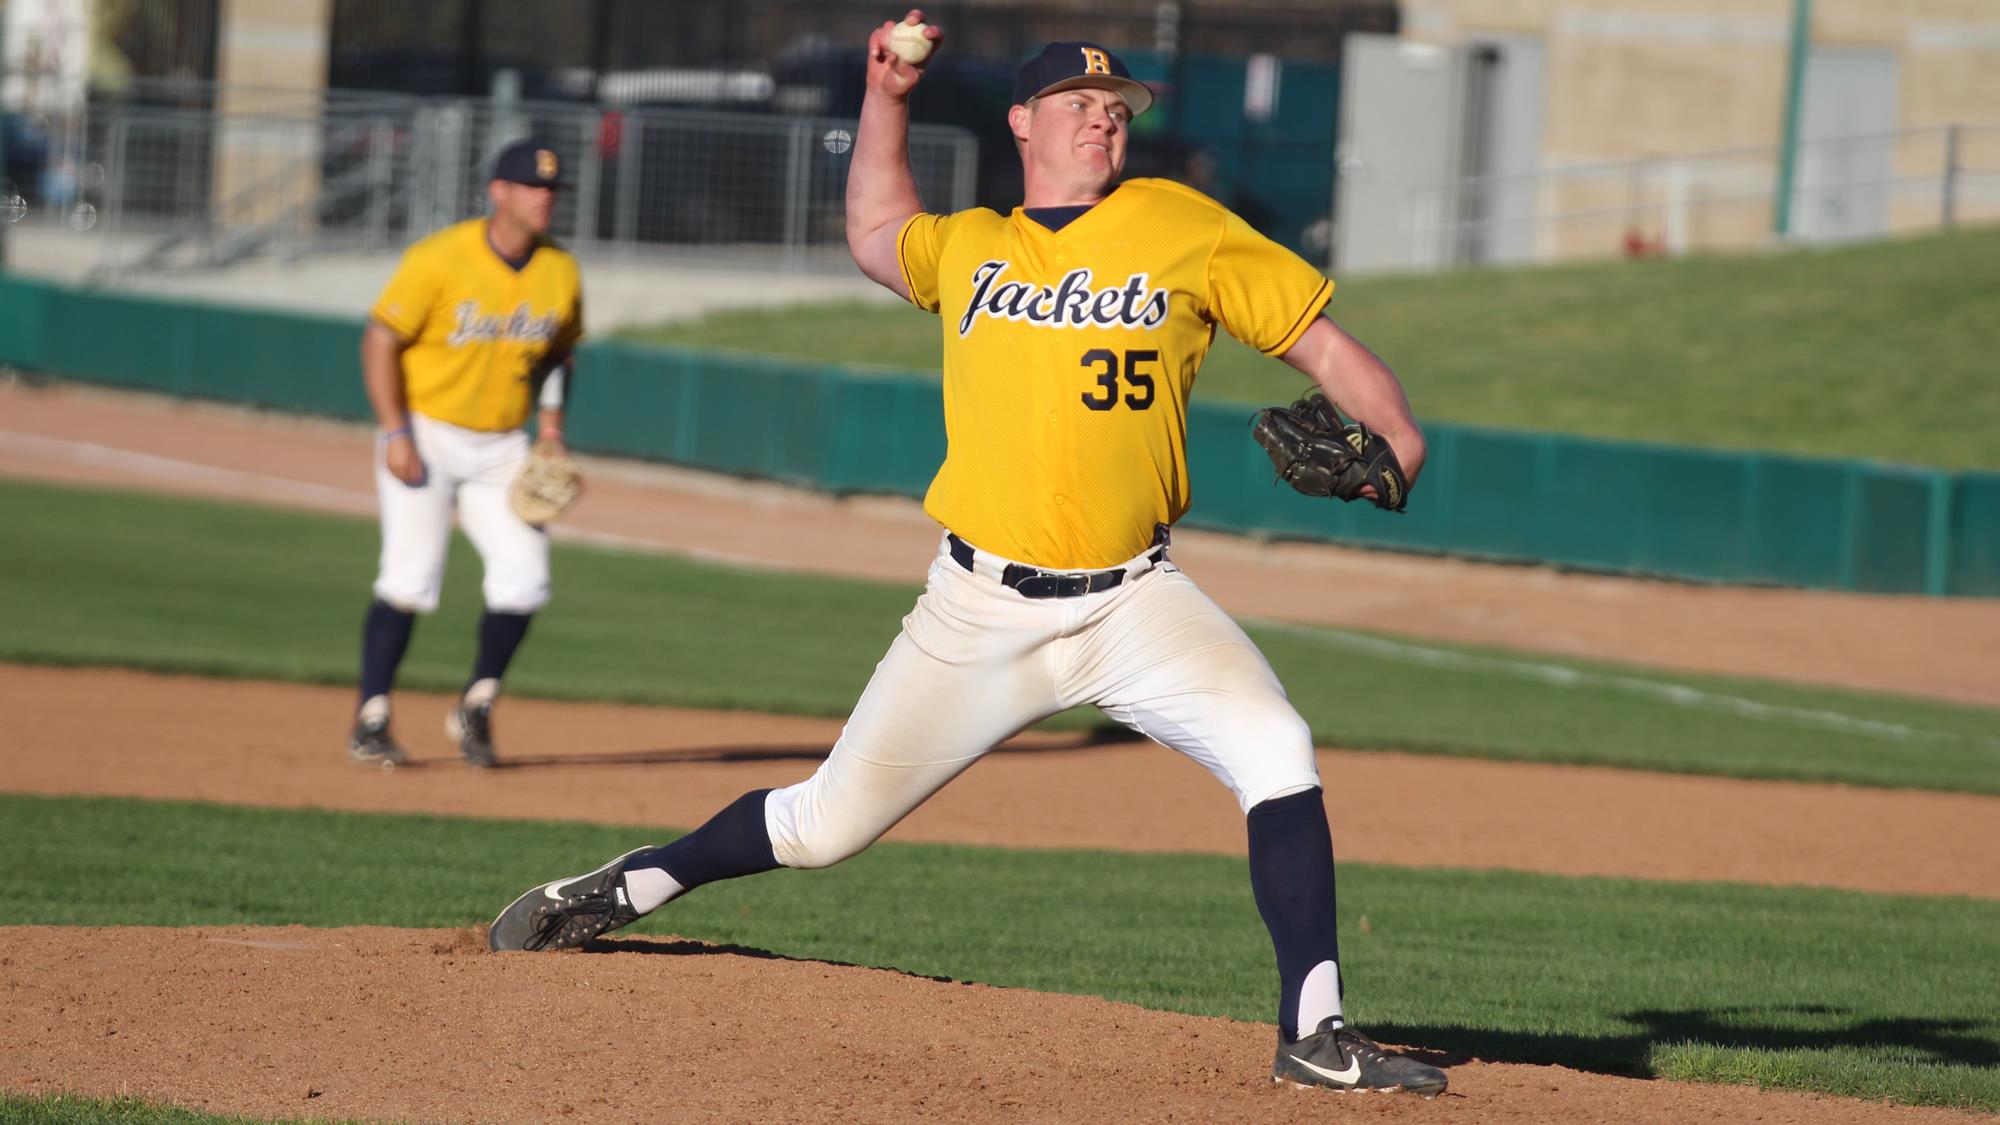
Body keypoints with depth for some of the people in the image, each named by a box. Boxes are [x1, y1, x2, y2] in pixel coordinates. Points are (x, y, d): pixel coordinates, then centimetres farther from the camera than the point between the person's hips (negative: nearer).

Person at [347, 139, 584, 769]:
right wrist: (395, 435, -17)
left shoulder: (561, 275, 0)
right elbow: (380, 341, -12)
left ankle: (477, 708, 12)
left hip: (500, 449, 4)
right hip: (425, 435, -4)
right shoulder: (440, 260, -15)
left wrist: (551, 429, 2)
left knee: (523, 576, -6)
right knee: (411, 578, -10)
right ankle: (370, 722, 0)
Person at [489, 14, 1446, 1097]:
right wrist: (885, 96, 24)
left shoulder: (1180, 227, 2)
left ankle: (1313, 1035, -18)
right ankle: (624, 890, 30)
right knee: (829, 823, 5)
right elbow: (874, 233, 33)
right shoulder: (969, 246, 10)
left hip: (1132, 601, -1)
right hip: (981, 605, 1)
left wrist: (1396, 443, -13)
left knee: (1276, 752, -24)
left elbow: (1322, 344, 2)